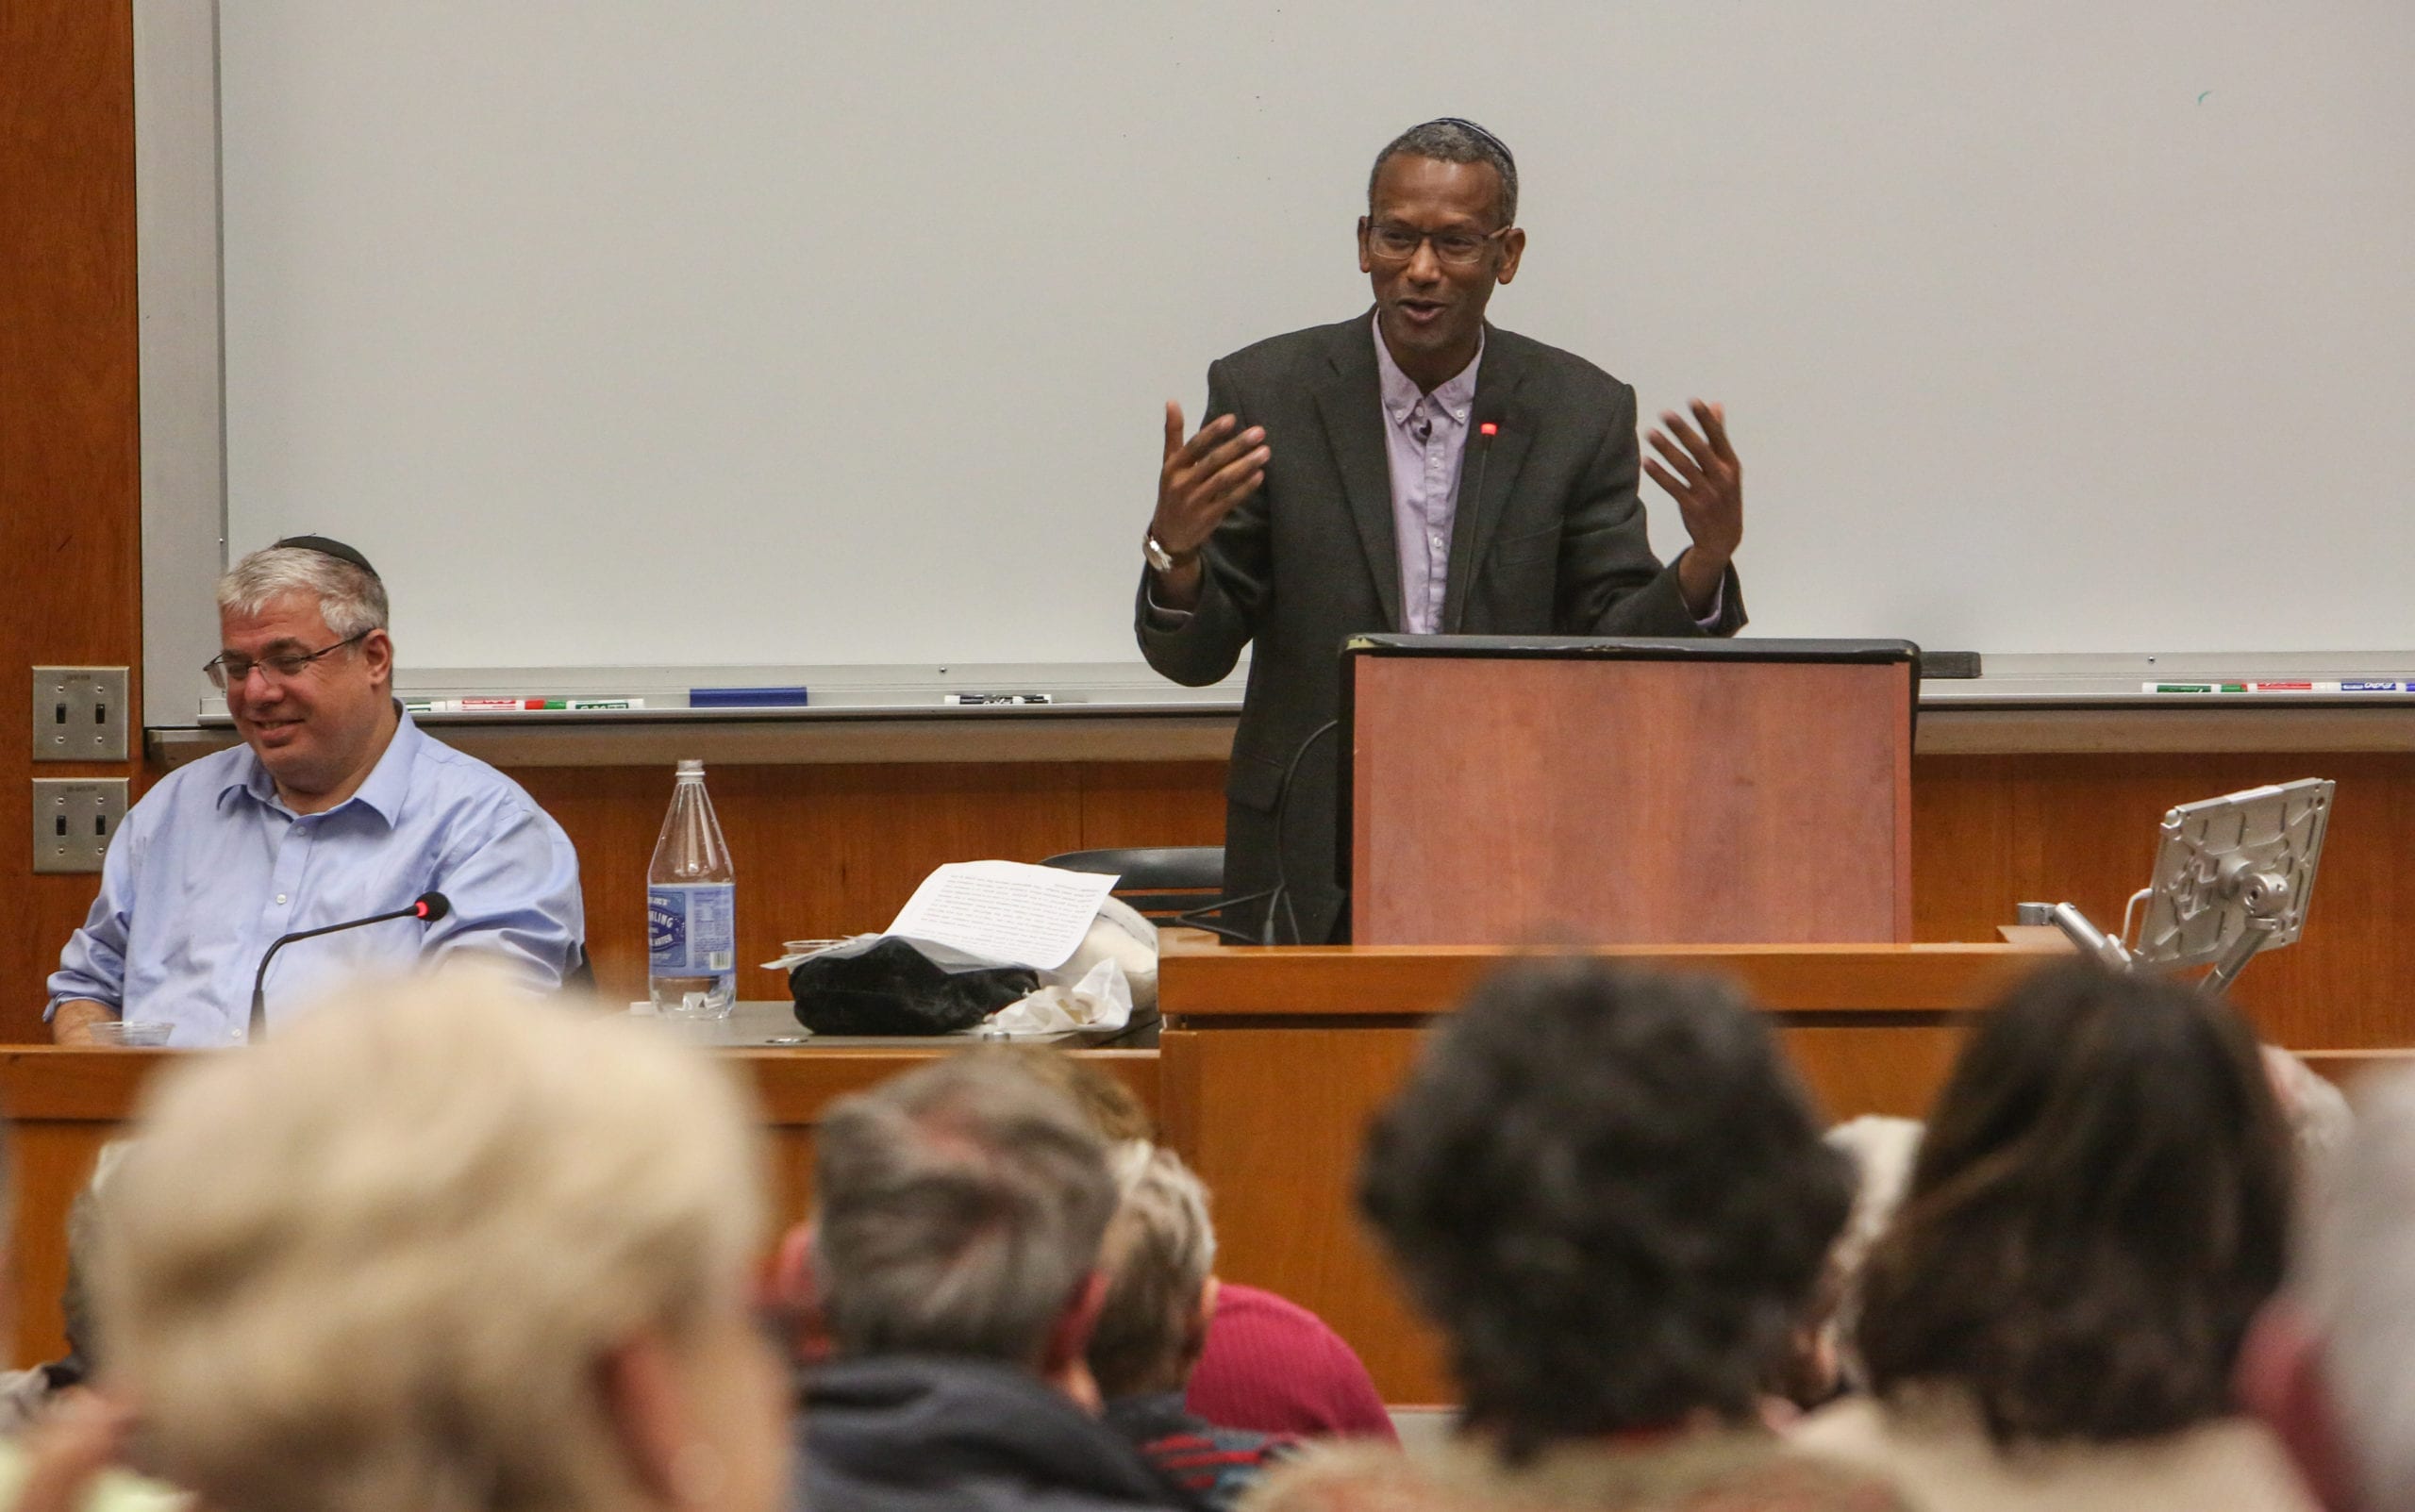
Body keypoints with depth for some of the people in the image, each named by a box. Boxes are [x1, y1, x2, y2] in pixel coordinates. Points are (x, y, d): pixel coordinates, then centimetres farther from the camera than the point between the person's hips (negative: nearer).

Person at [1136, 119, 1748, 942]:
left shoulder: (1581, 412, 3)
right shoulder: (1265, 394, 1)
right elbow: (1191, 655, 0)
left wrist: (1707, 560, -17)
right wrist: (1175, 550, -21)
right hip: (1312, 865, -1)